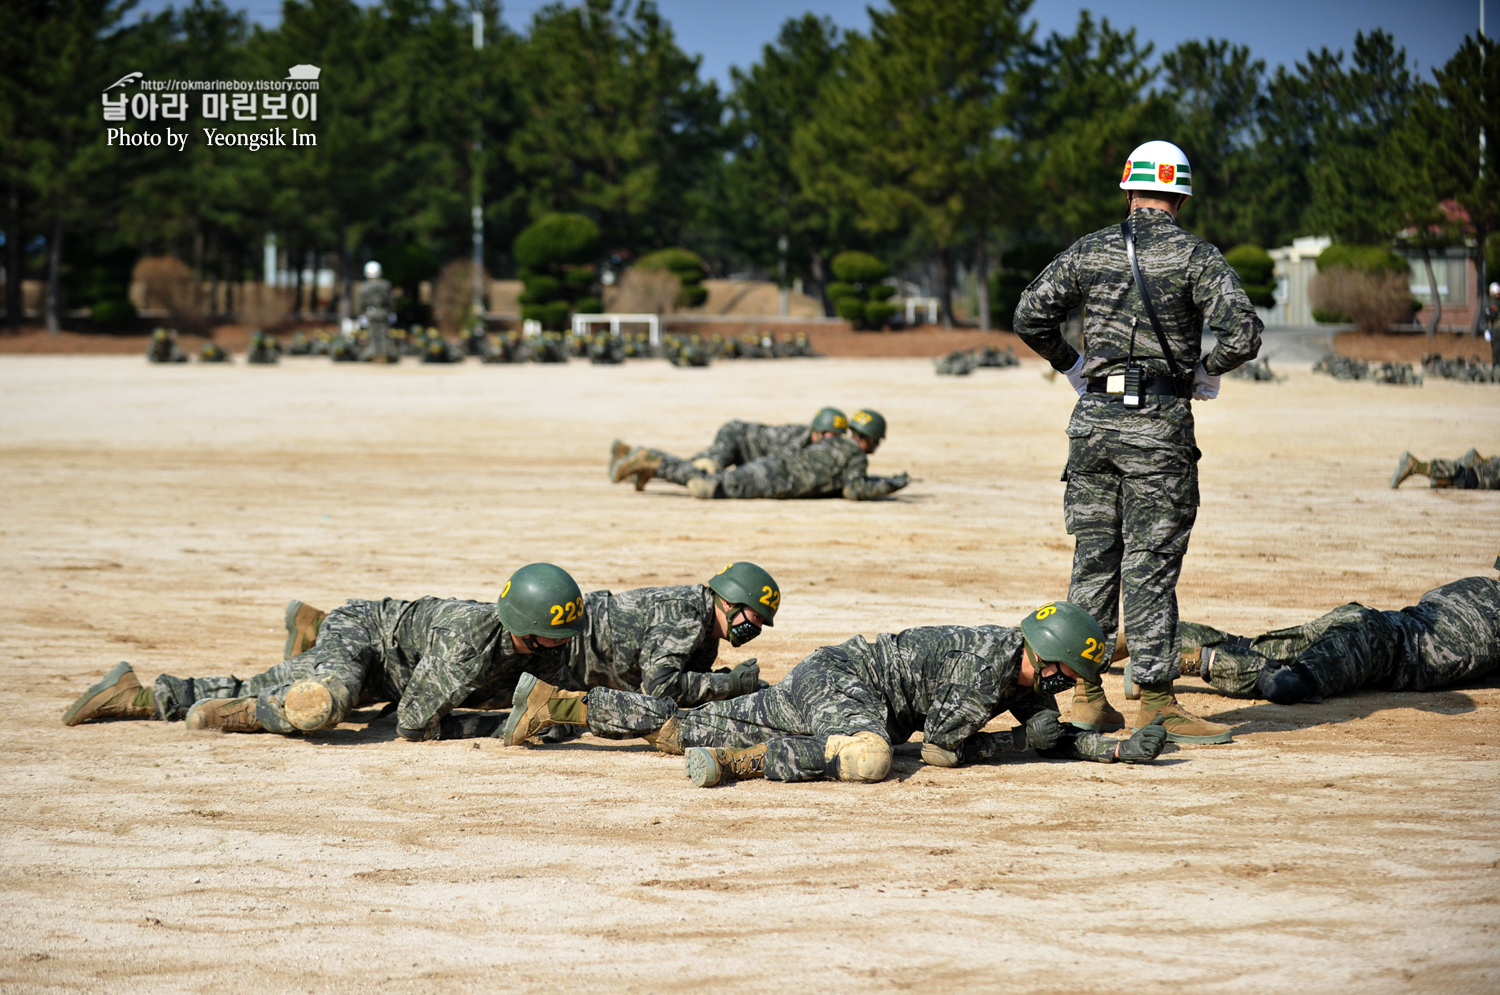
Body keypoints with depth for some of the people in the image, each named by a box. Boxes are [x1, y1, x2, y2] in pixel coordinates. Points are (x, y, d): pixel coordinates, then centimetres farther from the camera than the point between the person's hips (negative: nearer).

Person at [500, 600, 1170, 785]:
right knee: (868, 758, -40)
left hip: (822, 681, 9)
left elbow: (1053, 733, 20)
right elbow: (939, 751, -18)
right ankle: (733, 763, -33)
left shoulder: (1027, 676, 7)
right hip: (836, 678, -9)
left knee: (686, 727, 12)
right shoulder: (985, 669, -19)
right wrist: (1019, 741, -8)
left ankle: (551, 704, 15)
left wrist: (1124, 749, 8)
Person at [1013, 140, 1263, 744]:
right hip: (1159, 422, -3)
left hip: (1094, 417, 3)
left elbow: (1030, 316, 5)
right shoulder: (1196, 257, -4)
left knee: (1093, 557, 11)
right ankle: (1156, 701, -1)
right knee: (1151, 564, -2)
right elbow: (1243, 335, -14)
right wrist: (1206, 371, 4)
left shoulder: (1089, 251, 6)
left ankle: (1086, 694, 13)